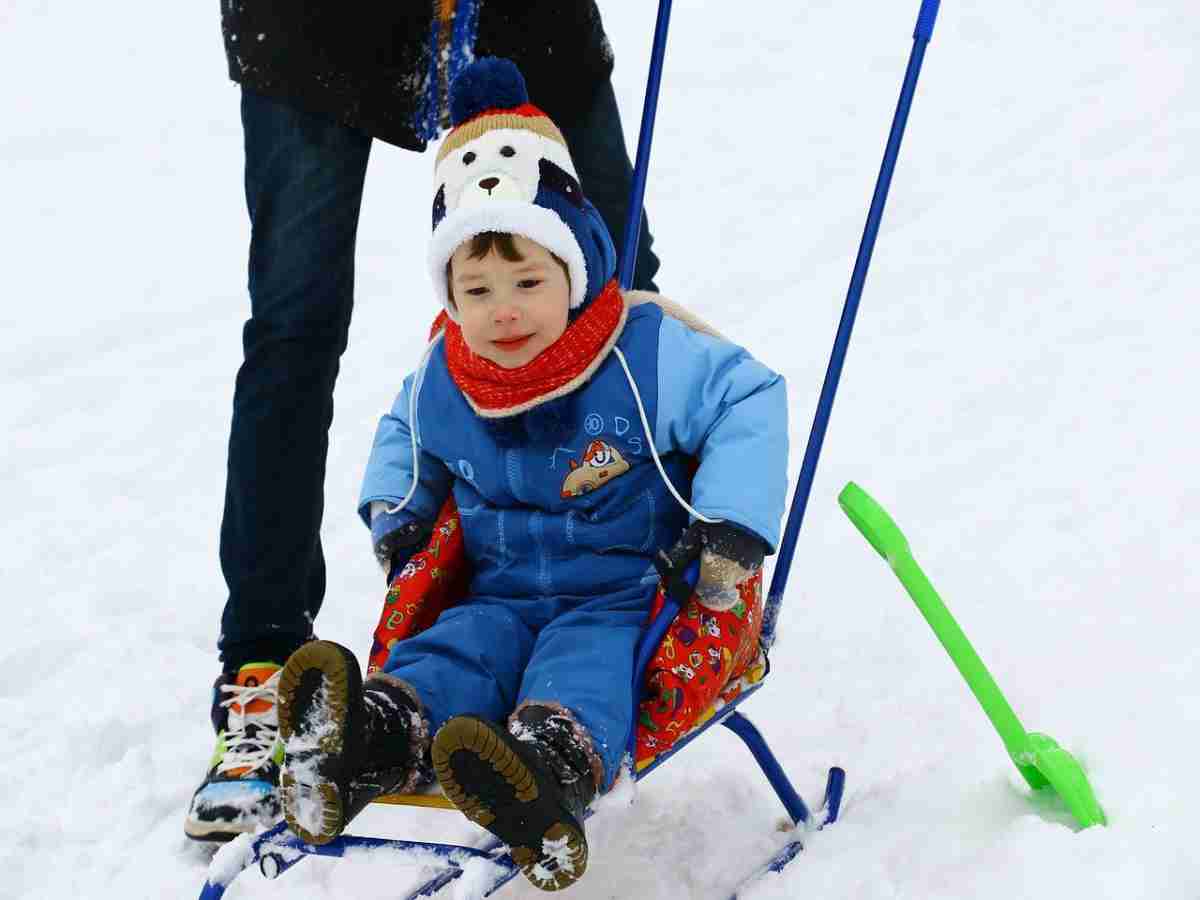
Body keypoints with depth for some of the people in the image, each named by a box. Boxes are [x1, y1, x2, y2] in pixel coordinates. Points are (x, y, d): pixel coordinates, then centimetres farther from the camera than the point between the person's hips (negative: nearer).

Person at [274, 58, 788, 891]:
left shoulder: (647, 354, -13)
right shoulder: (440, 383, 3)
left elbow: (750, 399, -7)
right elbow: (404, 433, 27)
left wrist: (731, 528, -14)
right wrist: (393, 509, 10)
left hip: (622, 596, -4)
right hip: (504, 593, 5)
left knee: (583, 665, -36)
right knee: (456, 645, -28)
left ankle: (553, 770, -67)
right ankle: (371, 741, -56)